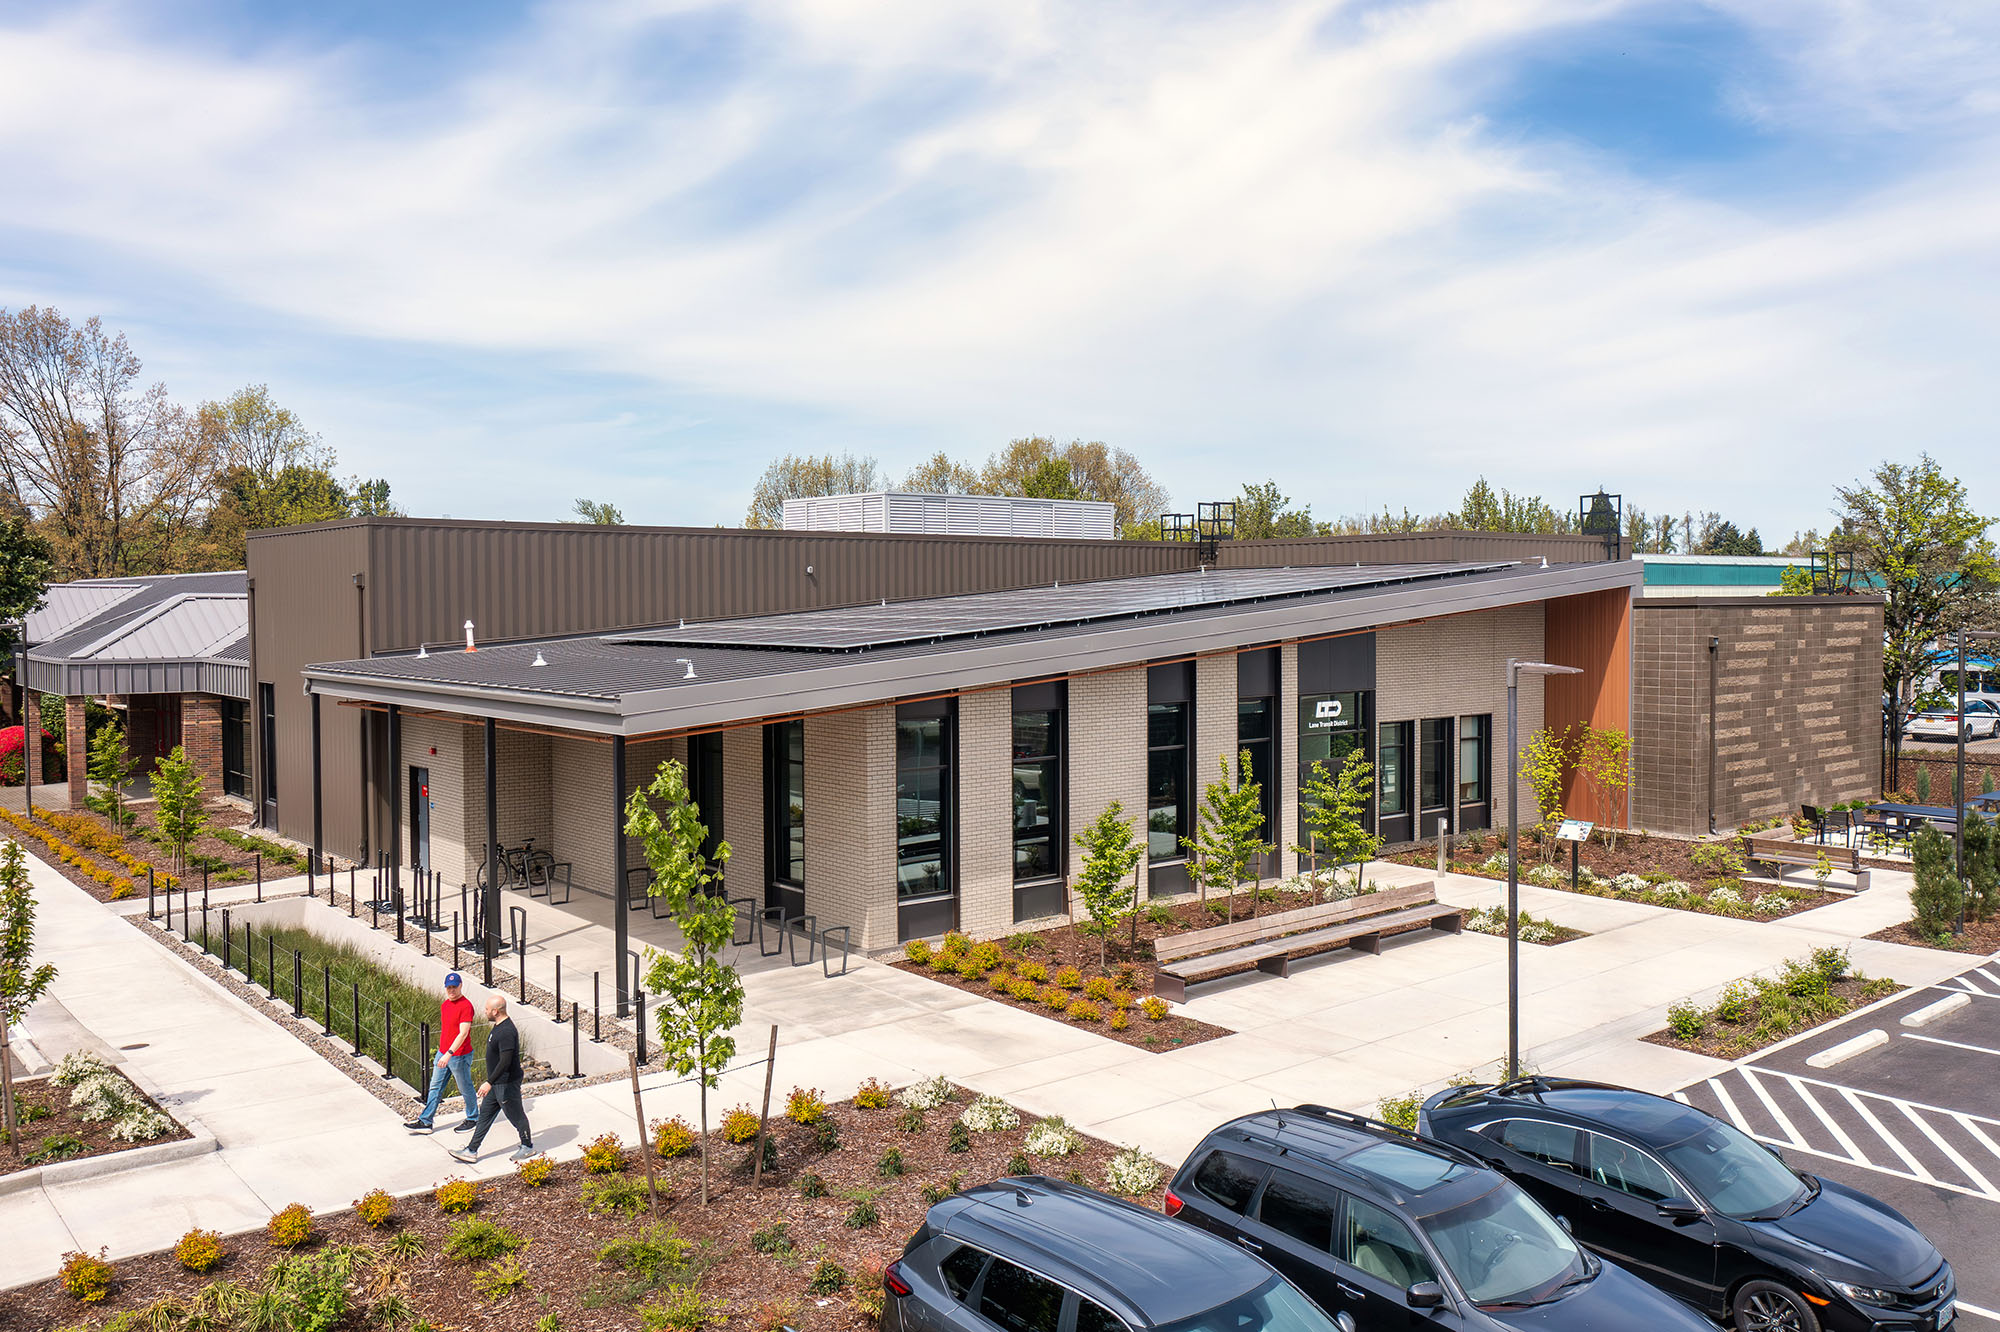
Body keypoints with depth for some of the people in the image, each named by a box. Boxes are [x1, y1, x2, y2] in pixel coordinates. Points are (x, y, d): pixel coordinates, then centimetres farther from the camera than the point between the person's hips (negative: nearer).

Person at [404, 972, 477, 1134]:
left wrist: (449, 1054, -32)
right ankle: (425, 1122, 16)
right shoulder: (445, 1005, 8)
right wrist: (443, 1052, 21)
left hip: (460, 1056, -8)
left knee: (465, 1089, 8)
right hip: (442, 1053, 8)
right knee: (435, 1088, 10)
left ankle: (472, 1118, 24)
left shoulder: (466, 1006, -19)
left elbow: (463, 1033, -25)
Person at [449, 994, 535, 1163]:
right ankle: (471, 1151, 19)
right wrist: (490, 1082, 27)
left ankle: (528, 1146, 23)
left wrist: (489, 1082, -33)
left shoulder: (507, 1032, -27)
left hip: (507, 1084, -10)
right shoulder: (498, 1026, 7)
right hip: (496, 1083, 10)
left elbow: (505, 1061, -31)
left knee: (516, 1115, 6)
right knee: (485, 1114, 13)